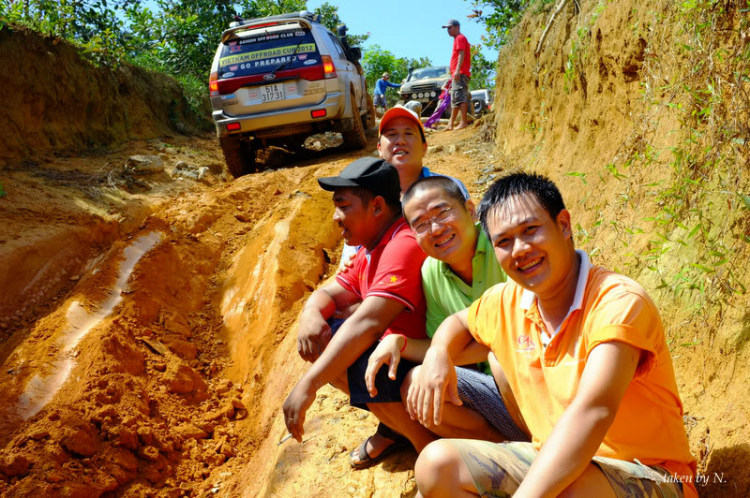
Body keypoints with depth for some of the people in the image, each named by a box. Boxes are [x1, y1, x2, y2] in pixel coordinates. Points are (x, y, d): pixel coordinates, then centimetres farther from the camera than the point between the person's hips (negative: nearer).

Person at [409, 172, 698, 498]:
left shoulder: (619, 302, -22)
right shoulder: (504, 302, 0)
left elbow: (593, 411, -35)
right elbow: (460, 322, 23)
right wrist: (438, 353, -1)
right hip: (552, 463, 7)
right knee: (436, 463, -11)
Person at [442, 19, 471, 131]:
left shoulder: (460, 38, -3)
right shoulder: (458, 39, 25)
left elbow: (461, 54, -16)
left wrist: (457, 70, -25)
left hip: (460, 73, -11)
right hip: (458, 74, 11)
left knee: (460, 97, -17)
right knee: (454, 99, 10)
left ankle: (463, 122, -23)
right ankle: (451, 124, 13)